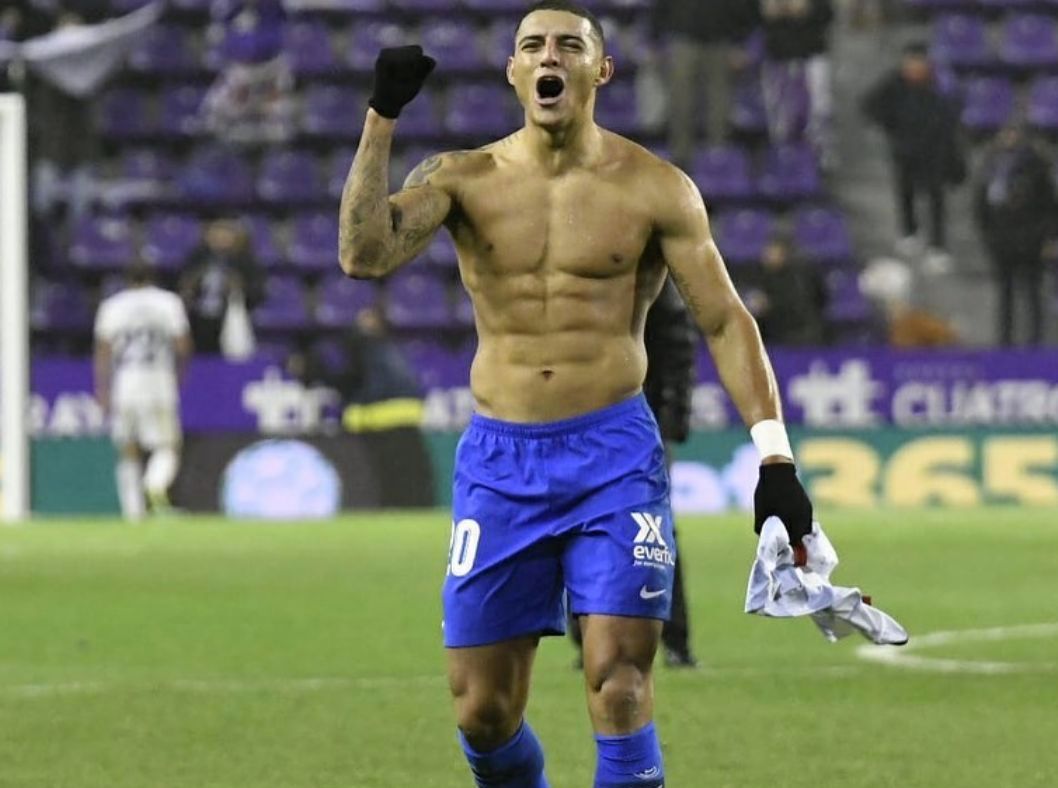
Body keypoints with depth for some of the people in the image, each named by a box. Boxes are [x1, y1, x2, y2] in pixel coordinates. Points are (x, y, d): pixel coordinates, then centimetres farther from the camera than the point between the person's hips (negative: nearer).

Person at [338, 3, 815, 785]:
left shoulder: (654, 189, -1)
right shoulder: (464, 180, 2)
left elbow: (725, 319, 1)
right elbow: (364, 254, -14)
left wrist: (775, 455, -7)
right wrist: (381, 119, -19)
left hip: (615, 454, -2)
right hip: (498, 460, 2)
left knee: (620, 690, -13)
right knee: (482, 712, 4)